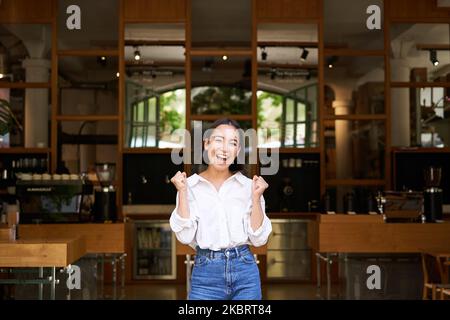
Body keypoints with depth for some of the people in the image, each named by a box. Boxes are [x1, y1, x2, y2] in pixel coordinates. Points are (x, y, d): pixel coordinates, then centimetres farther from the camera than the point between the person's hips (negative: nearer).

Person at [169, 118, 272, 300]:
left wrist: (256, 197, -11)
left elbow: (259, 239, -2)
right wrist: (182, 192, -12)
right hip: (206, 274, -1)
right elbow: (185, 236, -8)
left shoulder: (248, 186, 1)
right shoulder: (190, 186, -1)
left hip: (245, 272, 1)